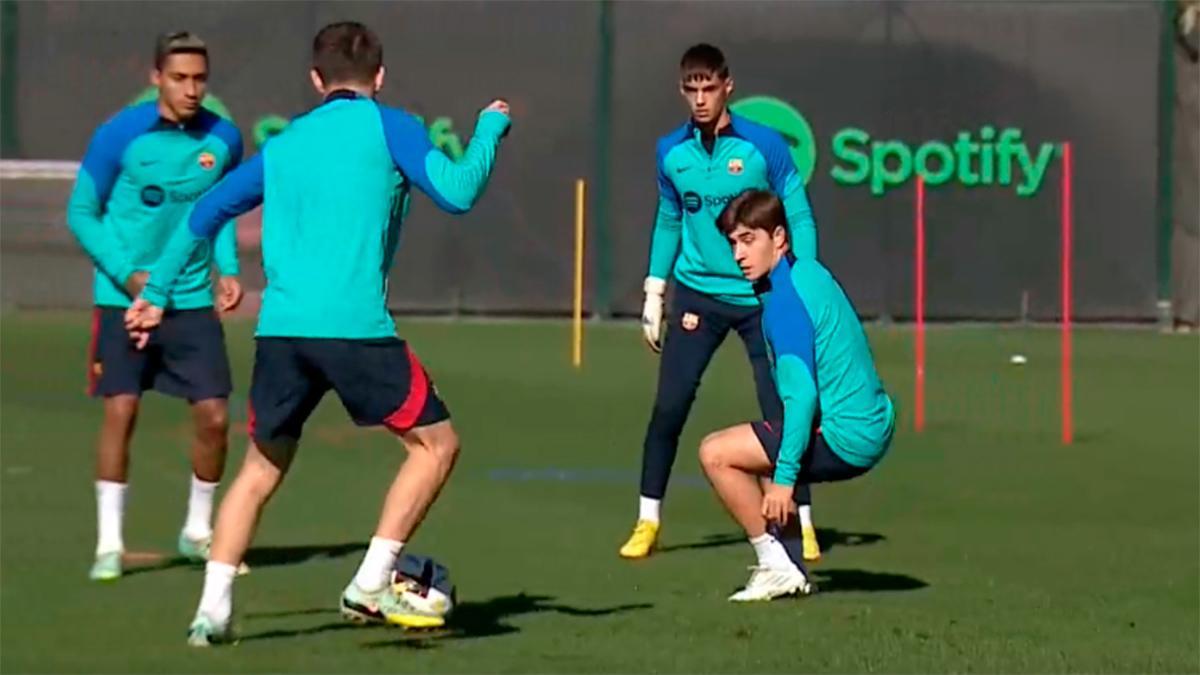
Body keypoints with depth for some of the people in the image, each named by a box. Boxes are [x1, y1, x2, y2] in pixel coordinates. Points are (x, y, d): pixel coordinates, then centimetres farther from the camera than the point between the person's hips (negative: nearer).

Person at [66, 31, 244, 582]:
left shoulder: (223, 140, -1)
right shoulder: (119, 135, -11)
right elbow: (82, 212, -4)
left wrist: (227, 269, 0)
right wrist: (128, 274, -14)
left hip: (192, 300, 3)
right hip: (122, 298, -3)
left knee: (213, 415, -2)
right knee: (120, 409, -11)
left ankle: (198, 532, 19)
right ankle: (109, 543, -1)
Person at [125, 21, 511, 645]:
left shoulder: (283, 145, 20)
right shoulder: (387, 126, 5)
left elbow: (208, 211, 24)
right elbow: (457, 193, -5)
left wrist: (157, 291, 33)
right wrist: (490, 128, 11)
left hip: (279, 330, 5)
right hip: (355, 328, -5)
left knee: (261, 468, 18)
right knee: (436, 443, 9)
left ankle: (213, 609, 9)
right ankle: (370, 586, 0)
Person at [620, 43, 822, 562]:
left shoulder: (763, 145, -9)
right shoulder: (671, 152, 2)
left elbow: (799, 218, -5)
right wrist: (653, 295, 12)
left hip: (762, 297, -2)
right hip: (698, 294, 2)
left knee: (781, 411, -2)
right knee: (668, 407, -4)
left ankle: (802, 525, 9)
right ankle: (648, 522, 7)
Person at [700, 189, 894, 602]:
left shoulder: (785, 299, -17)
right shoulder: (807, 272, 12)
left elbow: (802, 394, -25)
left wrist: (784, 476, -25)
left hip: (844, 437, -10)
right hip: (874, 426, 10)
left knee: (716, 454, -8)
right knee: (761, 450, 32)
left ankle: (776, 567, -4)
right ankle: (790, 570, 24)